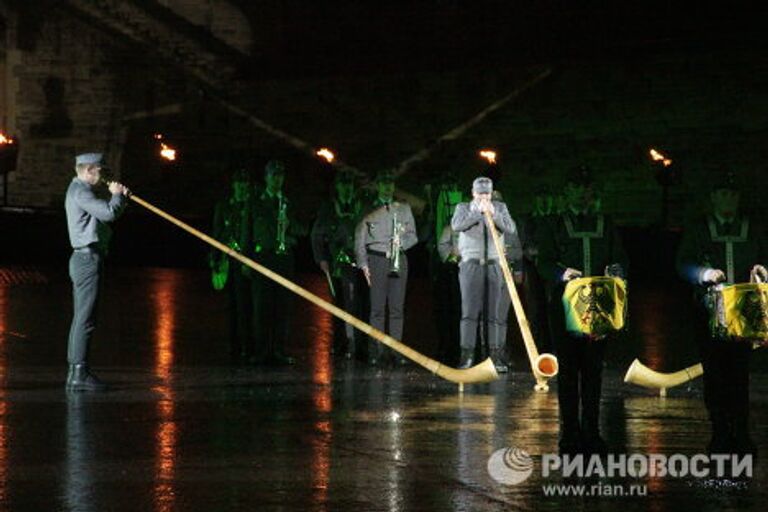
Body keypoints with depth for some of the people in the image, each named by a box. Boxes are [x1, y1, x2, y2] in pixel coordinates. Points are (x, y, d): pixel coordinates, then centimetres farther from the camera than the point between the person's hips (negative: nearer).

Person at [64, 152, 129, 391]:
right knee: (85, 319, -11)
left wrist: (120, 197, 6)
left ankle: (75, 372, 15)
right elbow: (109, 212, -24)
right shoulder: (80, 191, -13)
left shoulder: (78, 190, 20)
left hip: (84, 259, 11)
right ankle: (80, 374, -13)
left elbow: (104, 213, 20)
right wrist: (118, 195, -6)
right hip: (88, 258, -11)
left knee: (81, 318, 12)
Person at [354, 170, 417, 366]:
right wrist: (363, 264, -4)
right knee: (377, 308, -7)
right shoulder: (369, 210, 8)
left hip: (399, 260, 2)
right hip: (376, 259, -2)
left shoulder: (404, 208, 16)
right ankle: (375, 352, -8)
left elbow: (413, 236, 14)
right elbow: (359, 238, 5)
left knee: (397, 307, -2)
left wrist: (402, 242, -8)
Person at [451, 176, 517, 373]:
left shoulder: (500, 208, 13)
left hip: (493, 266, 2)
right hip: (471, 264, -2)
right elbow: (456, 225, -10)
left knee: (492, 313, 1)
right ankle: (467, 353, -11)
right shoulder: (463, 208, 9)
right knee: (470, 311, -9)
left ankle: (494, 355, 0)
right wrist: (477, 211, -16)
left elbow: (511, 229, -1)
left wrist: (494, 214, -13)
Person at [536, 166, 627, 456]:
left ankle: (591, 432, 6)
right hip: (565, 303, -2)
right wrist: (562, 273, -19)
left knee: (593, 369, 2)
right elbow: (544, 263, 1)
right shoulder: (554, 226, 8)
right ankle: (570, 434, 2)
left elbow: (620, 259, 13)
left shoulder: (605, 225, 15)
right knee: (568, 370, -2)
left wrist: (616, 271, -11)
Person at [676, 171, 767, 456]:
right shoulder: (698, 230, 10)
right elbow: (683, 264, 2)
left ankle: (741, 435, -2)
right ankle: (720, 435, 6)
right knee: (714, 375, -1)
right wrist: (706, 273, -17)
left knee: (739, 373, -6)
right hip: (710, 311, 0)